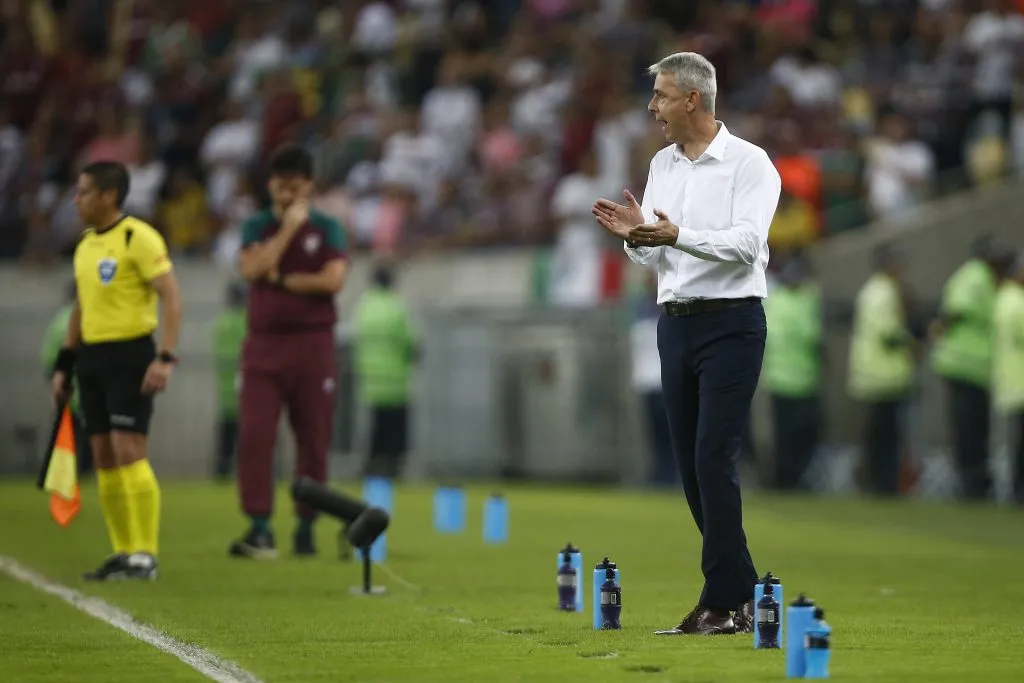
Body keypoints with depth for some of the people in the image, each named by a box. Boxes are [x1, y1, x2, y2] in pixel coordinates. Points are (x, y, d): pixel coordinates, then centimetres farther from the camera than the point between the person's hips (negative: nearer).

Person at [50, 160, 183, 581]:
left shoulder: (138, 238, -10)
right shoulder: (85, 244, 15)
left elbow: (171, 297, -14)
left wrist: (166, 358, -22)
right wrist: (64, 365, 20)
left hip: (130, 356, -8)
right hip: (92, 357, 8)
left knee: (128, 452, -12)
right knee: (103, 458, 6)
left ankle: (145, 554, -8)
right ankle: (122, 553, 11)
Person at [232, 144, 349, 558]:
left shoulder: (326, 228, 5)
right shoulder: (257, 227, 8)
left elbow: (333, 279, -10)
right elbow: (252, 268, -12)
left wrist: (280, 280, -8)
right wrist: (289, 227, -10)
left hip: (312, 342, 0)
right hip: (263, 342, 0)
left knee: (313, 440, 2)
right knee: (254, 435, -12)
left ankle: (306, 529, 11)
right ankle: (259, 529, -12)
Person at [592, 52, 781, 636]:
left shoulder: (749, 163, -7)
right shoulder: (663, 165, 14)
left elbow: (747, 242, -20)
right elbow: (654, 257, 14)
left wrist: (677, 236, -33)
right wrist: (634, 236, -8)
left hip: (732, 323, -7)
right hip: (676, 321, 7)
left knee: (715, 460, -13)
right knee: (692, 463, 6)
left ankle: (723, 602, -10)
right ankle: (741, 592, 15)